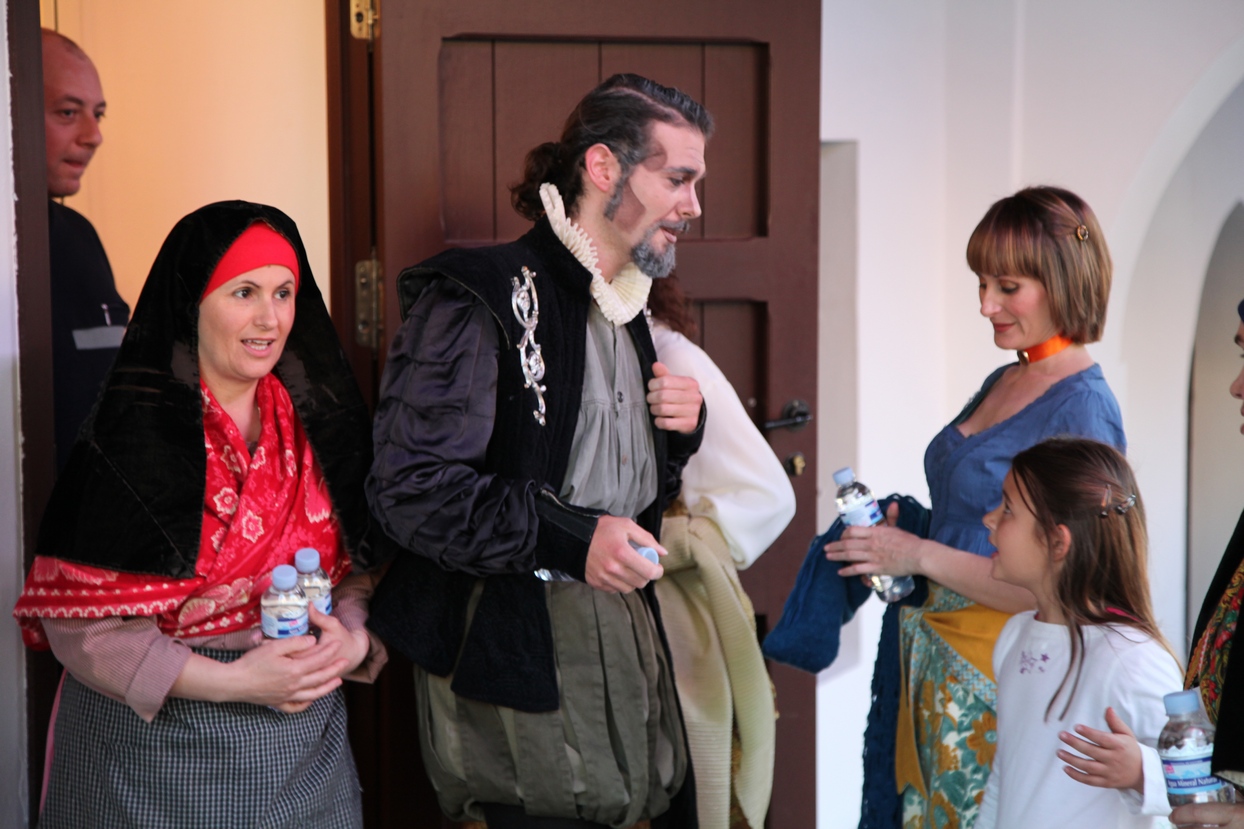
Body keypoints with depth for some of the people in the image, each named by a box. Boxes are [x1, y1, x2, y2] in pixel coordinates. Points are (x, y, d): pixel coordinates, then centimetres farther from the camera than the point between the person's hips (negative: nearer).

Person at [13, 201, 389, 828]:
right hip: (157, 743, -5)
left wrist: (351, 639, -11)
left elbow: (357, 565, 10)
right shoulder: (134, 434, -14)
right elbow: (77, 622, -15)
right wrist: (228, 682, -21)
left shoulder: (316, 423, 3)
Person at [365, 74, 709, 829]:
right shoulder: (482, 299, -13)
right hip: (516, 639, -8)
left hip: (624, 619, 8)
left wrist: (682, 428, 3)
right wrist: (568, 540, -25)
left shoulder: (626, 312, 15)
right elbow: (410, 487, -20)